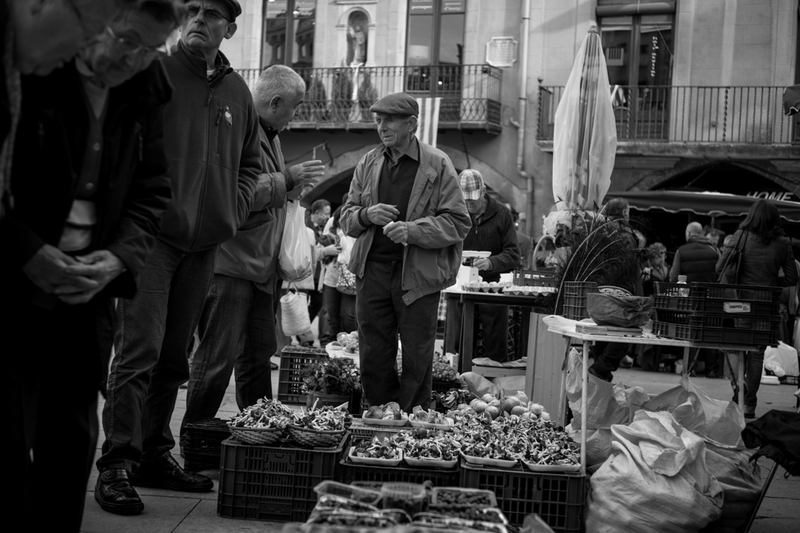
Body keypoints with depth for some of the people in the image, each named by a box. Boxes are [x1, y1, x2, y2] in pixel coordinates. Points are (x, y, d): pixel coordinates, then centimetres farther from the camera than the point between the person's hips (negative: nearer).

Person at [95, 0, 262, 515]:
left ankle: (155, 454, 22)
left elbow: (250, 162, 23)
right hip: (152, 234, -5)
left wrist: (235, 207, 9)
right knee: (139, 348, -10)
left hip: (204, 242, 6)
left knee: (175, 357, 12)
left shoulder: (238, 93, 13)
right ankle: (117, 464, -3)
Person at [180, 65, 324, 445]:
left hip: (260, 265, 10)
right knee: (219, 356, -5)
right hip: (229, 262, -10)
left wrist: (294, 185, 12)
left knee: (258, 355, 14)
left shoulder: (268, 135, 19)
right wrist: (286, 179, -20)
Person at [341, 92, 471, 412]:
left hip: (418, 274, -4)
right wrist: (367, 214, -8)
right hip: (372, 269, 4)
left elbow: (458, 222, -7)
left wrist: (413, 231, -19)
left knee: (417, 359, 4)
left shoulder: (437, 164, -2)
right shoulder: (368, 163, 12)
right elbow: (346, 219, 15)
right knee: (373, 359, 8)